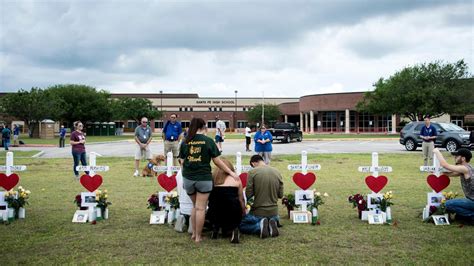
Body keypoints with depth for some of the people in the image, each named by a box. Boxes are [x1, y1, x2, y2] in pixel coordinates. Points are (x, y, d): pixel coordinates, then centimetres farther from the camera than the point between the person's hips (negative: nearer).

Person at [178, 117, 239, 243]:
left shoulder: (185, 142, 5)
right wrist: (231, 172, 7)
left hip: (188, 178, 4)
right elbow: (217, 161, -2)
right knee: (200, 208, 3)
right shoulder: (208, 141, -4)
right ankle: (198, 236, 9)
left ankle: (194, 233, 22)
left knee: (195, 206, 20)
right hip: (203, 178, -4)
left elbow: (182, 162, 9)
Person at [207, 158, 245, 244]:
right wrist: (243, 213, 23)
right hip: (233, 214, -1)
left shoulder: (213, 178, 7)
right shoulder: (236, 179, 6)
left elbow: (209, 199, 12)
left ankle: (215, 226, 8)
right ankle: (233, 229, -2)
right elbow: (241, 199, 9)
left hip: (215, 215, 2)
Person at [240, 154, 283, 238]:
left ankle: (260, 226, -8)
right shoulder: (277, 172, 0)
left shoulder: (252, 172, -12)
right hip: (274, 212, 4)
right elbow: (280, 195, 5)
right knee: (275, 219, 37)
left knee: (241, 225, 20)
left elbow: (248, 194, -10)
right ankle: (272, 224, 1)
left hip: (258, 212, -4)